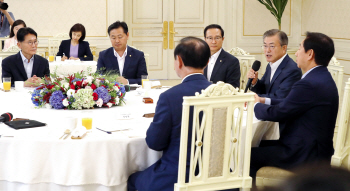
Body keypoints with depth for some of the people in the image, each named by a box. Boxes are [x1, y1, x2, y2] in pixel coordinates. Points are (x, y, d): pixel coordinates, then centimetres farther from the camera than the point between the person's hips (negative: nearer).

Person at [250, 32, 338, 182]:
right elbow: (289, 103, 16)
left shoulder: (309, 84, -24)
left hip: (306, 156, -10)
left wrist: (256, 105, 2)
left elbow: (276, 113, -17)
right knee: (259, 144, 17)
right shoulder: (322, 78, 9)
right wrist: (264, 100, 13)